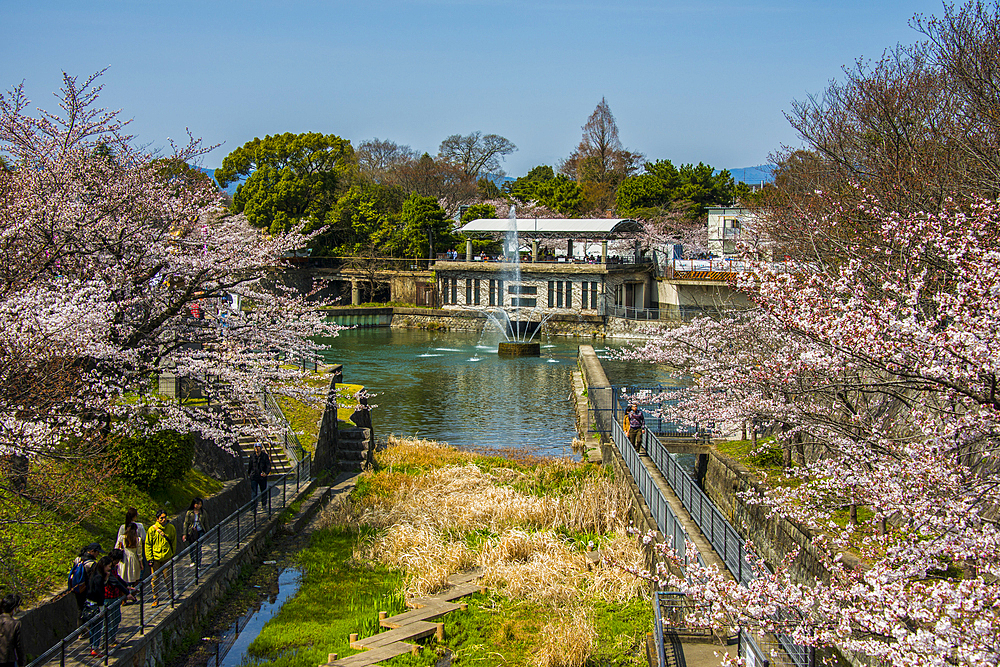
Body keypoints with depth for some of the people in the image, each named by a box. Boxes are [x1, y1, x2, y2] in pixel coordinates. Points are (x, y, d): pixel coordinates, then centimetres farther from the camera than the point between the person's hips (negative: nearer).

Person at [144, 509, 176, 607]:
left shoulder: (171, 528, 0)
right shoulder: (152, 529, -5)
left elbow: (174, 543, 11)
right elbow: (148, 544, 0)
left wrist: (173, 555, 9)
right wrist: (149, 558, -5)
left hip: (167, 558, 0)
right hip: (155, 558, 0)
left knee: (167, 578, 2)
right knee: (155, 579, 5)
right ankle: (155, 599, 15)